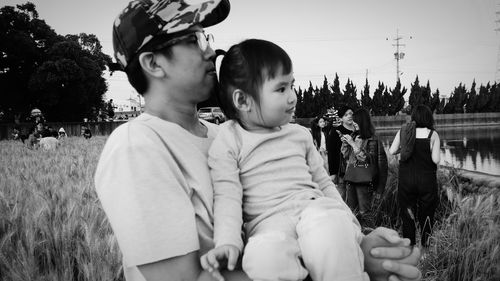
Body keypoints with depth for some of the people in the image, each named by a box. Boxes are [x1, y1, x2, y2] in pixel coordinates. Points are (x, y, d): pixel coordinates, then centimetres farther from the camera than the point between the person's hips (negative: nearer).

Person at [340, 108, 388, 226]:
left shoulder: (372, 140, -9)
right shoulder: (354, 136, 11)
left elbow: (367, 159, -18)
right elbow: (346, 156, 18)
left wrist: (353, 143, -17)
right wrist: (345, 142, 3)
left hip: (364, 180, -6)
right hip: (351, 177, 7)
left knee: (363, 212, 0)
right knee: (350, 211, 8)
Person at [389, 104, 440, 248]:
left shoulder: (402, 132, -2)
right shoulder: (433, 134, -9)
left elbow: (392, 151, -2)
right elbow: (436, 160, -12)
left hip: (406, 180, 2)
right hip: (427, 181, -2)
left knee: (407, 215, 11)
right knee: (426, 215, 9)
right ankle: (425, 245, 12)